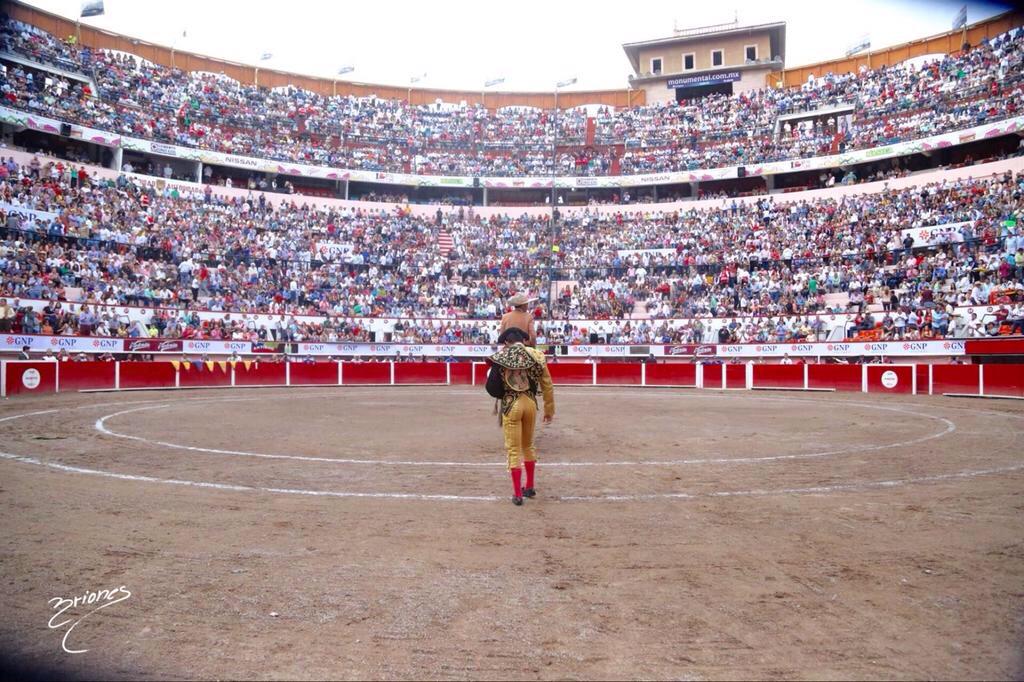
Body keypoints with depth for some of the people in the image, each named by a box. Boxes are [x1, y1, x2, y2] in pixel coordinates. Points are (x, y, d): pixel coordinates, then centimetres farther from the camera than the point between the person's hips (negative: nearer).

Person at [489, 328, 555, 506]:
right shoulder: (536, 355, 0)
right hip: (530, 403, 3)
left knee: (513, 450, 5)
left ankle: (517, 495, 6)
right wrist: (549, 409, 14)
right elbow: (547, 385, 4)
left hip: (511, 405, -3)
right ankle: (529, 487, 32)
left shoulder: (500, 357, -4)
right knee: (528, 446, 22)